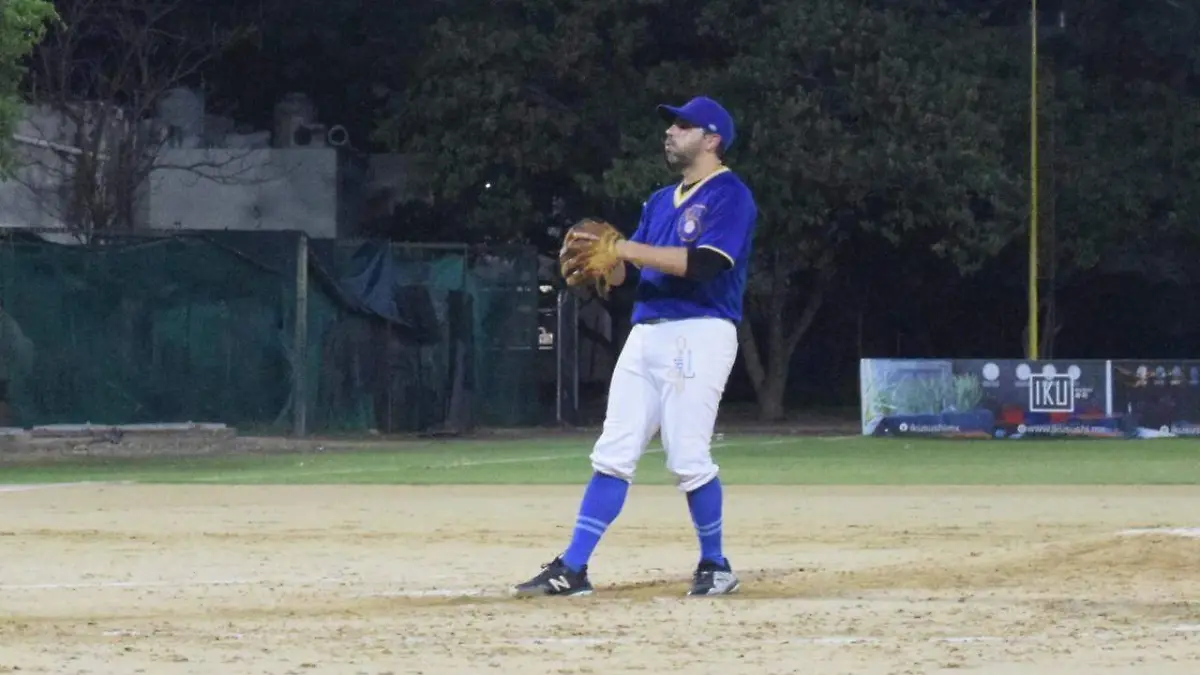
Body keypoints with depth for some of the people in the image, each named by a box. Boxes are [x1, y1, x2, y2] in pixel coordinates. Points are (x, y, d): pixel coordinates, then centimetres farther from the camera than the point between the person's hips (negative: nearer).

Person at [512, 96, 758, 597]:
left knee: (688, 458, -10)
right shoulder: (661, 201, 21)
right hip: (646, 334, 8)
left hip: (699, 335, -8)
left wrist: (627, 249, -19)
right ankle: (571, 570, 0)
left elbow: (703, 263, -19)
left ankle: (715, 565, 7)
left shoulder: (729, 196, -5)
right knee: (612, 455, 3)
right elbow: (624, 273, 18)